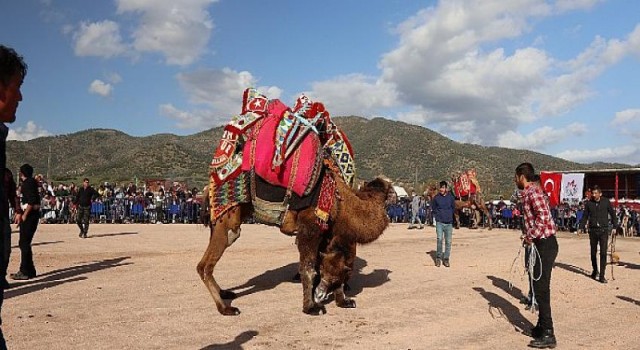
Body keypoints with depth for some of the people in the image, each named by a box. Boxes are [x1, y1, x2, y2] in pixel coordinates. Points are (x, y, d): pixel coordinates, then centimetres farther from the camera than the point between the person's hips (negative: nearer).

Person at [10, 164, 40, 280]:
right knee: (24, 243, 15)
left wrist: (24, 215, -18)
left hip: (30, 214, -10)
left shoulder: (28, 183, -12)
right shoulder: (32, 182, 16)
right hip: (32, 214, 10)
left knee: (24, 243, -7)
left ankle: (25, 272, -5)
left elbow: (31, 201, -21)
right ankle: (29, 270, 20)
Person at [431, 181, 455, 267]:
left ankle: (446, 259, 11)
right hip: (439, 222, -1)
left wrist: (449, 215, 7)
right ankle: (438, 257, 0)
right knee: (439, 239, -14)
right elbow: (433, 208, 14)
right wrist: (437, 215, 5)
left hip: (449, 222, 1)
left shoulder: (451, 197, 3)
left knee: (448, 241, 2)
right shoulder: (436, 197, 2)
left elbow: (453, 208, 16)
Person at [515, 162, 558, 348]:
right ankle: (542, 326, 28)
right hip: (541, 244, 10)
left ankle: (548, 335, -1)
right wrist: (529, 236, 10)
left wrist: (530, 236, -17)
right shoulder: (529, 192, 16)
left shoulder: (533, 191, -14)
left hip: (545, 244, -10)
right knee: (539, 287, 17)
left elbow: (543, 215, -26)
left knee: (541, 289, -6)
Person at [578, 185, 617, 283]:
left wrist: (614, 227, 4)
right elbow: (585, 216, 10)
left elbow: (612, 214, 7)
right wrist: (581, 227, 2)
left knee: (603, 253, -7)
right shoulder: (589, 203, 2)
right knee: (593, 252, 12)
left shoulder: (606, 202, -2)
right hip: (593, 230, 2)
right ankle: (595, 271, 33)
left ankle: (602, 276, -5)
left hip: (604, 230, -2)